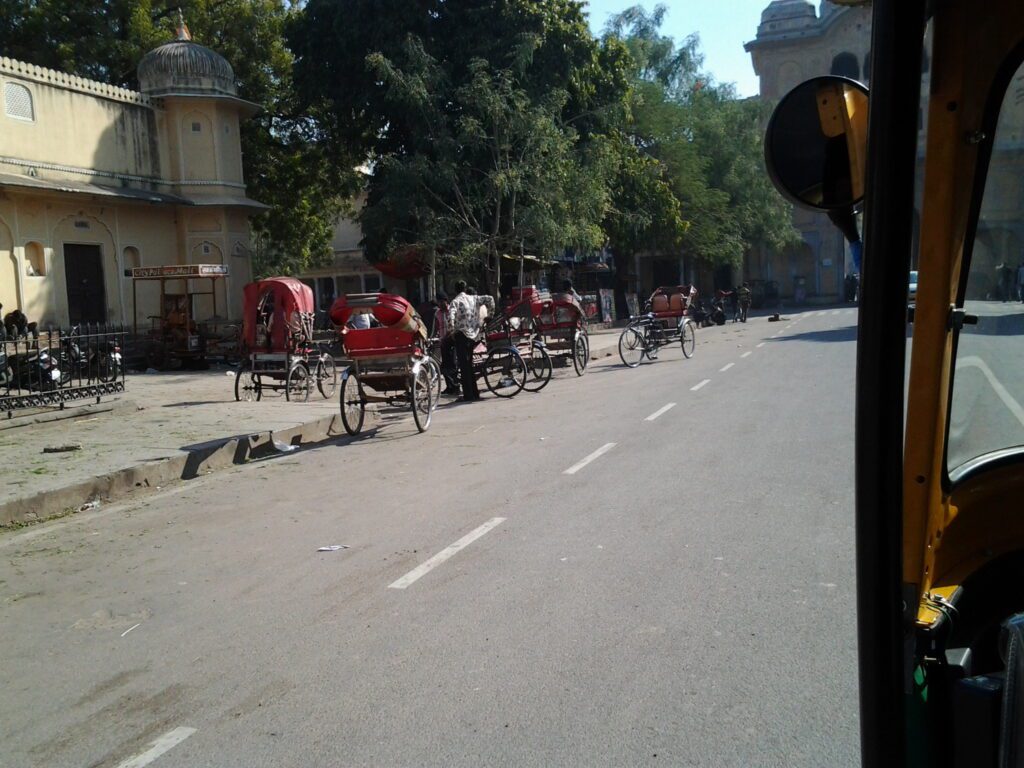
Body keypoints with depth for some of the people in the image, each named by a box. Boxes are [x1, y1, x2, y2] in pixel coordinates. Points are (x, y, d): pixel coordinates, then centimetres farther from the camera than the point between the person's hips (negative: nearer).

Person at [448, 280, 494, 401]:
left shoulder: (456, 301, -5)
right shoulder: (474, 298, 9)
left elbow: (451, 316, -21)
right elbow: (489, 299, 3)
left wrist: (452, 331, -11)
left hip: (462, 335, -6)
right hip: (474, 335, 6)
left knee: (463, 365, -3)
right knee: (469, 364, 17)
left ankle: (468, 395, -5)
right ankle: (475, 393, 20)